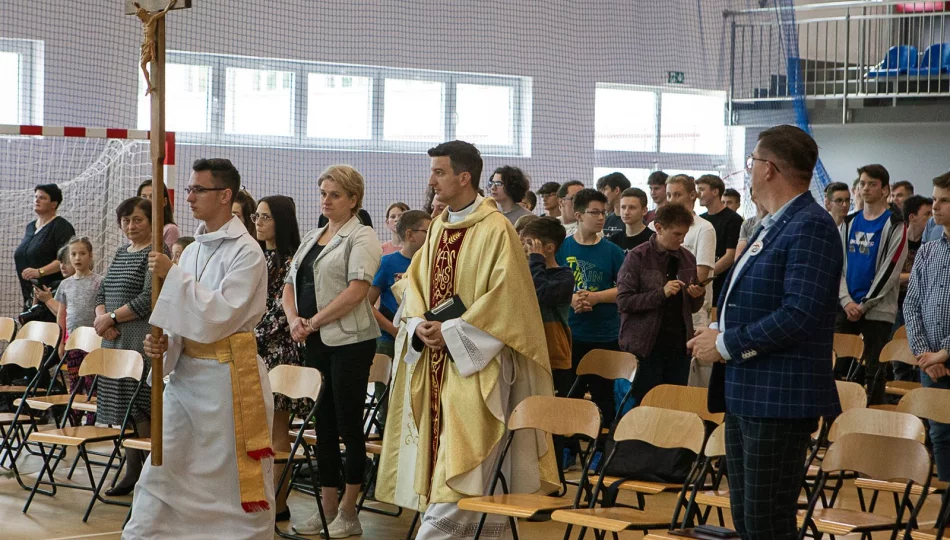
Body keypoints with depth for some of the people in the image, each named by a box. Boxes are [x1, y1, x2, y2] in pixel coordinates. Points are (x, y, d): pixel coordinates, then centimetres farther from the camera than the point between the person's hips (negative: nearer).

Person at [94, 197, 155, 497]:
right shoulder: (120, 253, 18)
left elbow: (150, 298, -16)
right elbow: (102, 291, 18)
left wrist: (112, 318, -13)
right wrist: (101, 318, -2)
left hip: (143, 337, -8)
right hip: (115, 338, 8)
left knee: (141, 408, -9)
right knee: (121, 405, 8)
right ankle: (132, 472, 15)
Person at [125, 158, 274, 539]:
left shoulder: (246, 252, -12)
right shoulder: (194, 249, 11)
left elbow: (221, 314, -21)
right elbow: (183, 315, 15)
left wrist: (173, 276, -20)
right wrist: (164, 342, -5)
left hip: (228, 375, -7)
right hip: (186, 367, 7)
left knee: (235, 475, 2)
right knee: (161, 467, 8)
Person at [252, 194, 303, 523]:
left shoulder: (291, 260, -7)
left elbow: (282, 309, -11)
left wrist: (256, 339, -12)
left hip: (276, 350, -7)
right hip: (250, 349, 7)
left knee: (276, 429, -4)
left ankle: (278, 503, 0)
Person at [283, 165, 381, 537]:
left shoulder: (361, 238, -6)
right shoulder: (311, 239, 18)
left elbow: (356, 290, -17)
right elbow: (291, 284, 17)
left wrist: (314, 322, -15)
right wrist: (294, 319, -2)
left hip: (349, 341, -8)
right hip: (315, 343, 8)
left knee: (348, 426, -2)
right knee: (323, 425, 10)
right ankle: (327, 509, 16)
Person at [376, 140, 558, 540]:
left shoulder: (495, 230, -12)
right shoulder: (438, 227, 12)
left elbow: (505, 297, -16)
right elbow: (416, 283, 15)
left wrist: (451, 332, -18)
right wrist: (419, 326, -5)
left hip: (475, 361, -8)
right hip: (435, 360, 8)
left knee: (460, 463, -9)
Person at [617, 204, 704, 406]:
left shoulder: (687, 259, 10)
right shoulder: (638, 257, -4)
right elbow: (623, 301, -11)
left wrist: (697, 296, -6)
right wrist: (662, 293, -20)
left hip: (679, 346, 5)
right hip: (646, 347, -4)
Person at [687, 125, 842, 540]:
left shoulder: (810, 227, -15)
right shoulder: (773, 225, 16)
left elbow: (801, 315, -25)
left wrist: (727, 344, -16)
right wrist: (717, 335, 6)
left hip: (778, 398, -10)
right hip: (745, 393, 10)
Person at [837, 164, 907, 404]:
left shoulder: (894, 225, -3)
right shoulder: (848, 223, 12)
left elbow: (890, 270, -9)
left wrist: (865, 305, -12)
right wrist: (846, 301, -6)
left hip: (877, 310, -5)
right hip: (846, 307, 5)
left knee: (873, 370, 0)